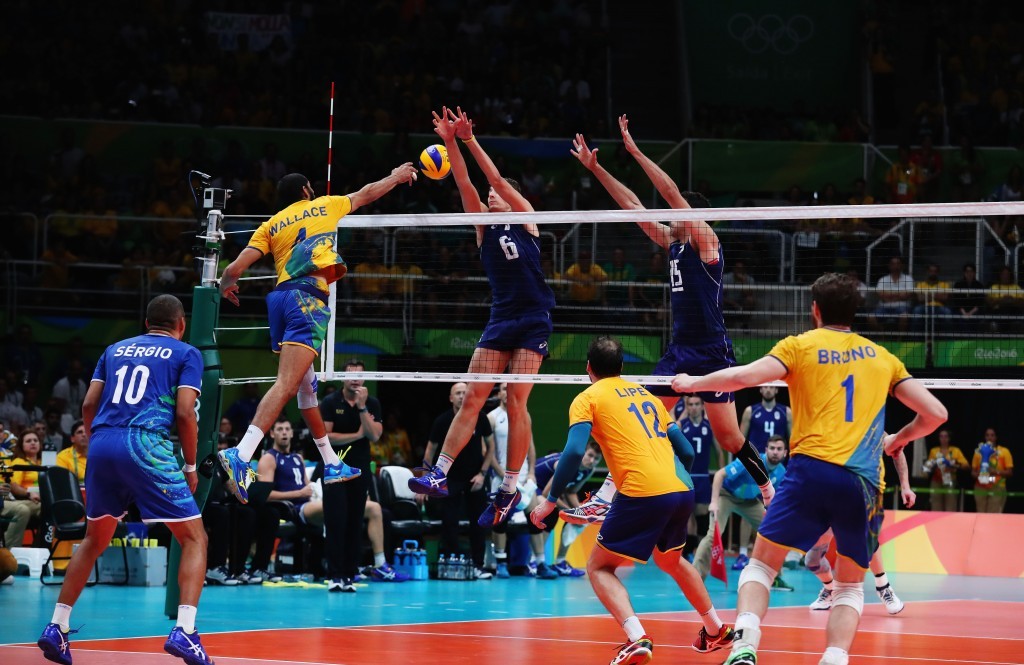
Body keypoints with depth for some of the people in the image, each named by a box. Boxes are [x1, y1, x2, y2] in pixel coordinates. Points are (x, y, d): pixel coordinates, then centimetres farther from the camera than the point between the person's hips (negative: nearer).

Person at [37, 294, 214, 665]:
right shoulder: (186, 354, 10)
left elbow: (89, 405, 16)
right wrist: (191, 467, 8)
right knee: (194, 538, 3)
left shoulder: (116, 349, 23)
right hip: (146, 445, -5)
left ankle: (56, 628, 19)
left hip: (103, 443, 5)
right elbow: (185, 413, -1)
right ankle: (184, 632, -14)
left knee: (94, 541, 23)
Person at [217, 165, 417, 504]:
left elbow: (235, 269, 8)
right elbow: (367, 193, 31)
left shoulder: (271, 225, 18)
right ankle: (240, 455, -35)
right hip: (308, 297, -6)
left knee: (306, 384, 19)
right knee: (286, 385, -18)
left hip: (280, 298, 6)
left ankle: (331, 463, 28)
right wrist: (397, 177, 49)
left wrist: (226, 286, 30)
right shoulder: (325, 206, 15)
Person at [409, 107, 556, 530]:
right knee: (472, 397, -4)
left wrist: (470, 141, -8)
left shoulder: (525, 219, 5)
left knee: (516, 401, -9)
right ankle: (440, 474, -8)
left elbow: (498, 179, -5)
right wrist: (451, 143, -8)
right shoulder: (484, 229, 13)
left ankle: (509, 490, -5)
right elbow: (466, 186, 3)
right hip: (500, 320, 4)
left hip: (533, 321, -4)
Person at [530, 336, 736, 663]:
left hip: (642, 492, -6)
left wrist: (549, 501, -2)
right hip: (681, 489, 6)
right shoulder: (646, 394, 23)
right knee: (671, 560, 33)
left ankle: (637, 638, -14)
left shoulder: (588, 398, 6)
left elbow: (573, 452, -9)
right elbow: (686, 451, 21)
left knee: (598, 567, 8)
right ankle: (716, 630, 39)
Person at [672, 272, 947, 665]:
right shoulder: (881, 357, 19)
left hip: (812, 467, -2)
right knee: (850, 585, 17)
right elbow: (935, 413, 17)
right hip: (864, 483, 2)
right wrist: (898, 439, 35)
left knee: (762, 563, 9)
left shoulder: (800, 346, 10)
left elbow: (743, 376, -5)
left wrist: (691, 383, 11)